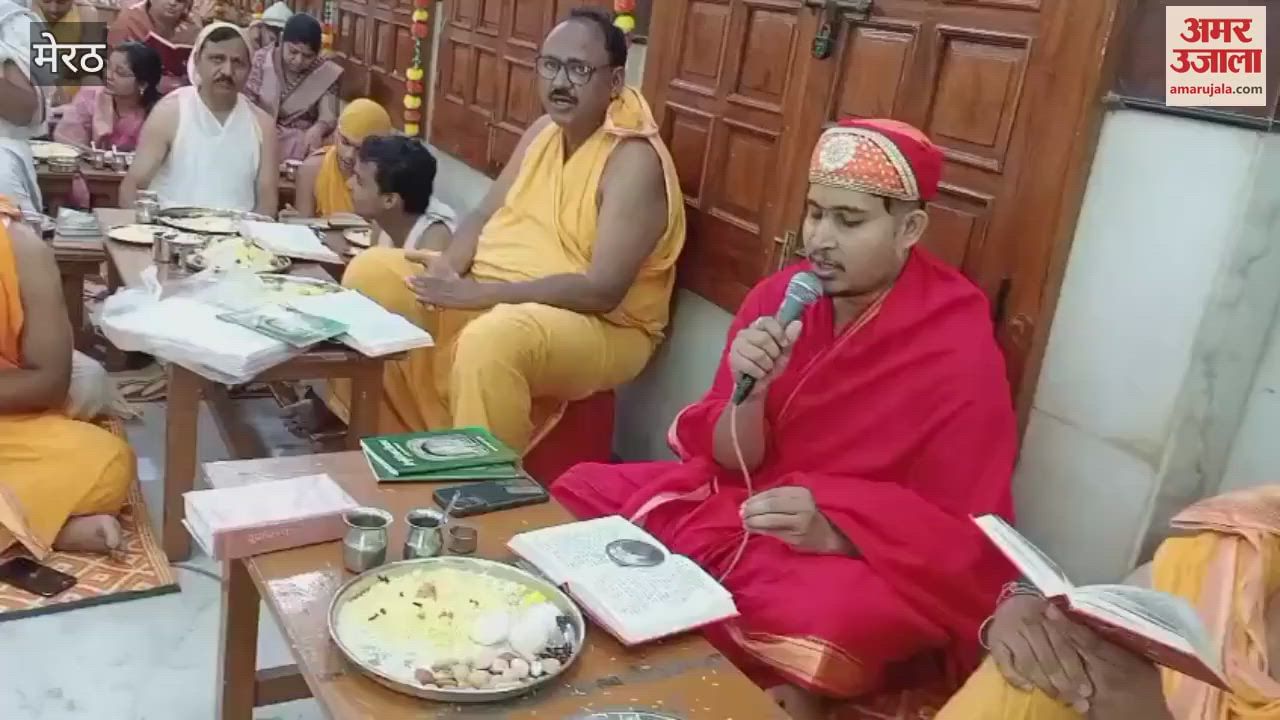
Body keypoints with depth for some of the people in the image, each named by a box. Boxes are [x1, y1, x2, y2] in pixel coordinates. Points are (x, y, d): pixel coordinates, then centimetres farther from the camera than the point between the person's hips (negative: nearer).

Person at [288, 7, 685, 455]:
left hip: (597, 325, -8)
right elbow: (485, 216, 9)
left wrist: (479, 293, -29)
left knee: (494, 340, -40)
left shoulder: (634, 160, -20)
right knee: (372, 271, 2)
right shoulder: (544, 131, 6)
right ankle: (370, 428, 14)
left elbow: (603, 289, -27)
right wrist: (449, 267, -14)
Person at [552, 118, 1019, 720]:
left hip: (872, 561, -5)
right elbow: (731, 459, 1)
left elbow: (961, 536, -12)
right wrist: (749, 389, -21)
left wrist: (833, 531, -28)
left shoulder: (959, 350, -14)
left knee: (815, 618, -38)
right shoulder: (779, 297, -2)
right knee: (580, 496, -6)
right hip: (745, 508, 5)